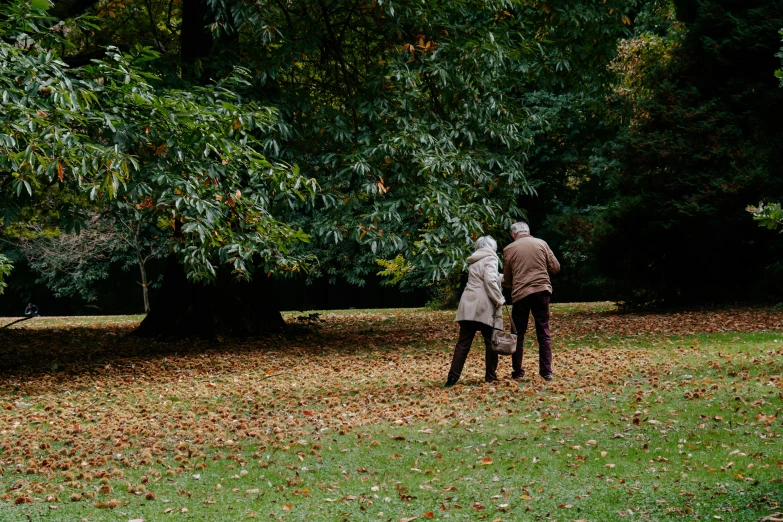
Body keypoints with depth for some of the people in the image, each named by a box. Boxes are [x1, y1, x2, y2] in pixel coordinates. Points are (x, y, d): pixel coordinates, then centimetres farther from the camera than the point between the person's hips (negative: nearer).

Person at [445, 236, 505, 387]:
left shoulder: (475, 262, 22)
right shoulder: (490, 258, -2)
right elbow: (490, 281, -16)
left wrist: (501, 278, 36)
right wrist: (499, 300, -9)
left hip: (468, 306, 7)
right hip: (483, 307, -7)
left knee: (463, 343, 3)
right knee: (491, 341, 7)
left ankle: (453, 377, -5)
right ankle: (490, 375, 12)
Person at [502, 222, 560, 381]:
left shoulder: (509, 249, 2)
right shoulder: (541, 244, 4)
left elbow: (507, 279, 7)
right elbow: (555, 267, 6)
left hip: (520, 294, -1)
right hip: (542, 291, 1)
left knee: (518, 334, 9)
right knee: (544, 334, 7)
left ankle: (517, 372, 10)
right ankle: (547, 372, 4)